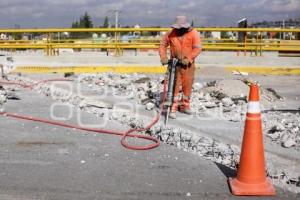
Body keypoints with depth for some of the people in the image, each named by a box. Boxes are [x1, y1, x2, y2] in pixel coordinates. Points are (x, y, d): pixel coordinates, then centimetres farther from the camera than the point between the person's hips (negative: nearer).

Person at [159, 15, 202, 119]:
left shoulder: (193, 33, -7)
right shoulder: (171, 33, -2)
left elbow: (197, 48, -13)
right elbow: (163, 44, 7)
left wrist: (188, 59, -22)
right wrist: (163, 57, -6)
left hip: (188, 65, 0)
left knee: (187, 86, 9)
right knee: (174, 86, -3)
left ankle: (185, 106, 27)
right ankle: (173, 109, 2)